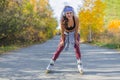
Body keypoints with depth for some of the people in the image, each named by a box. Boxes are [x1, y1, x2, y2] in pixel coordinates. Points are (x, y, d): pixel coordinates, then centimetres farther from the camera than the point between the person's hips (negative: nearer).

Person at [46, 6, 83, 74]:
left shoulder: (76, 19, -32)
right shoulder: (63, 21, -33)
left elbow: (76, 30, -20)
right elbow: (62, 32, -19)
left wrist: (76, 39, -12)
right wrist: (62, 40, -9)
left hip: (74, 34, 0)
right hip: (66, 34, 0)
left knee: (77, 47, -16)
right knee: (59, 49, -1)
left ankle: (80, 65, -11)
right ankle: (51, 64, 6)